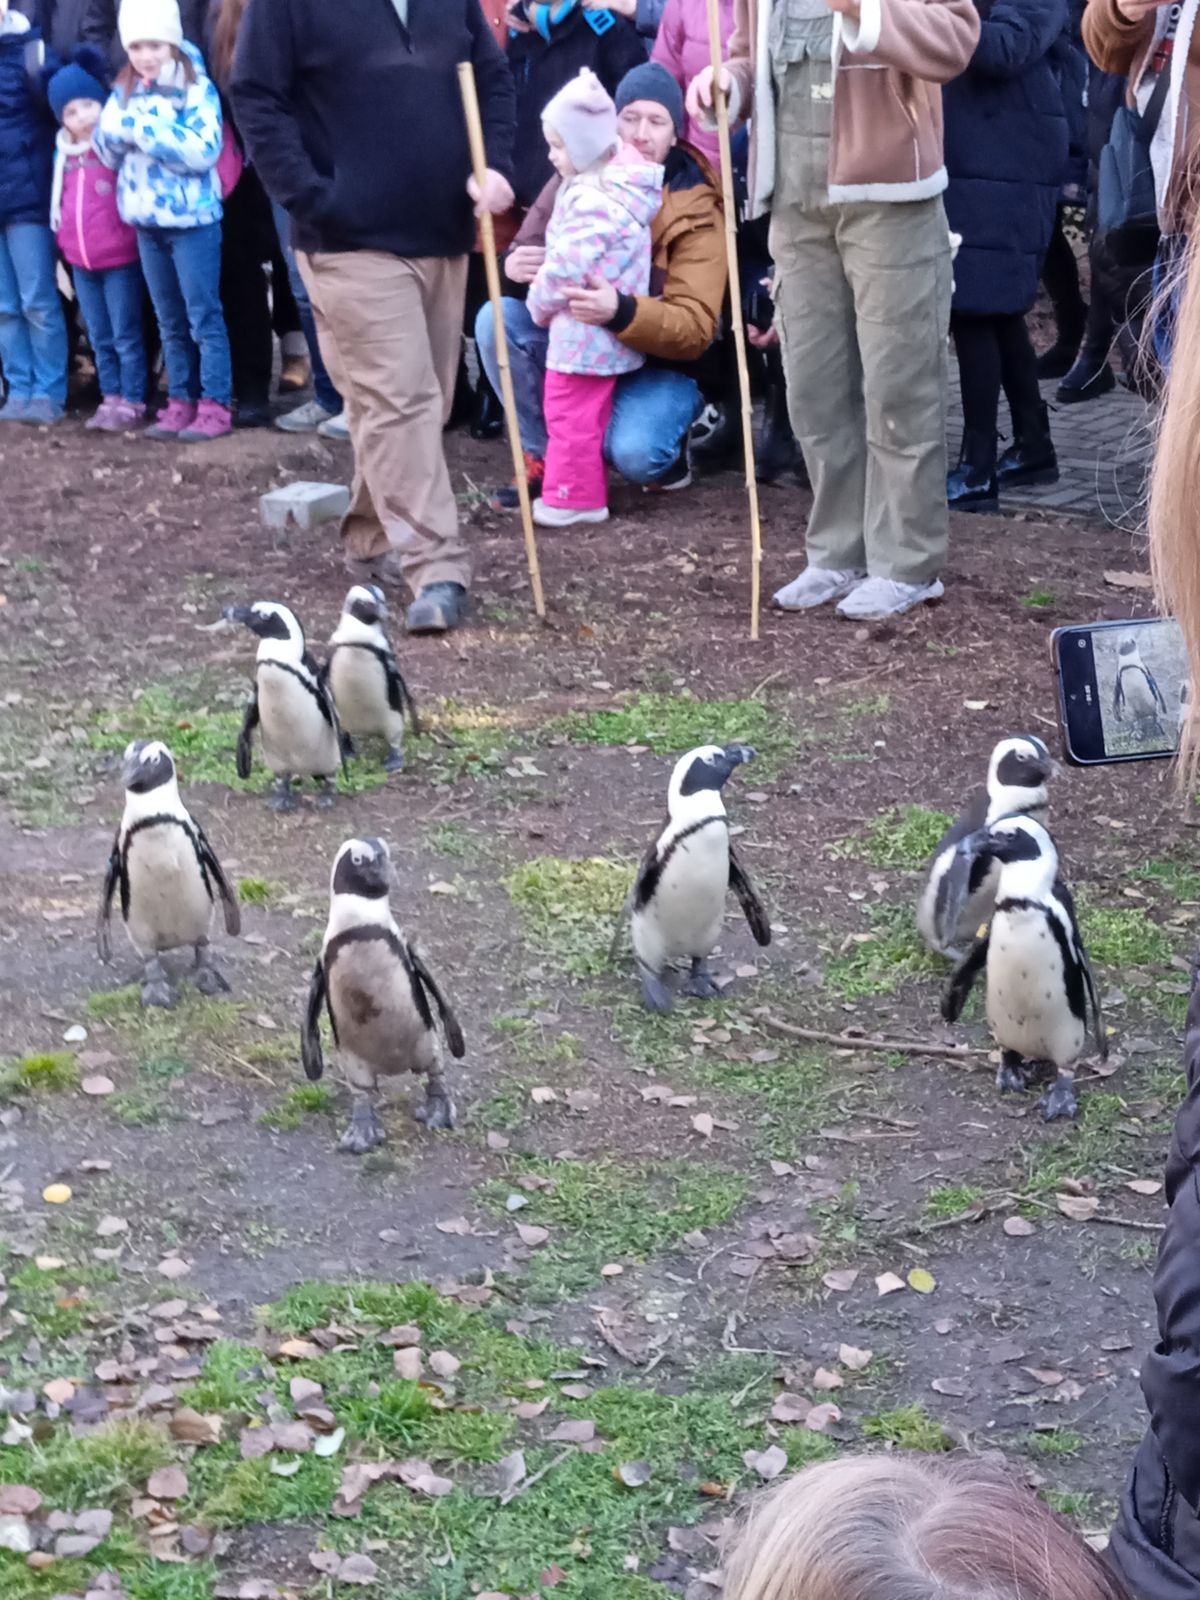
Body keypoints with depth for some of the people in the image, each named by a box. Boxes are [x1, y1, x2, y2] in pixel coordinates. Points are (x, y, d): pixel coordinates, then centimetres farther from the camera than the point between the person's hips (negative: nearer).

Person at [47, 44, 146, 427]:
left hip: (120, 260, -7)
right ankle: (111, 399, 21)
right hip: (80, 262, 7)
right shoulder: (64, 154, 9)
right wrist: (64, 238, 17)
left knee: (125, 336, -1)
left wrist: (137, 236, -17)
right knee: (100, 338, 13)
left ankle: (132, 403, 5)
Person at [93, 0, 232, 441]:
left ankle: (215, 406, 0)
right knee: (170, 321, 12)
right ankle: (181, 403, 19)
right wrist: (119, 124, -13)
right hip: (146, 221, 6)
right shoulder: (124, 93, 9)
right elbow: (107, 152, 8)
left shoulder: (196, 88, -9)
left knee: (203, 315, -3)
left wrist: (144, 127, -19)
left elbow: (203, 150, -20)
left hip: (192, 219, -6)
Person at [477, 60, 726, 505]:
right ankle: (546, 455, -6)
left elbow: (695, 327, -22)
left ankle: (666, 449, 6)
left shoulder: (696, 210, -13)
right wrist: (512, 266, -24)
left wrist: (621, 312, -41)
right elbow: (528, 250, 3)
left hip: (655, 365, -4)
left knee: (632, 453, -33)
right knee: (496, 320, -22)